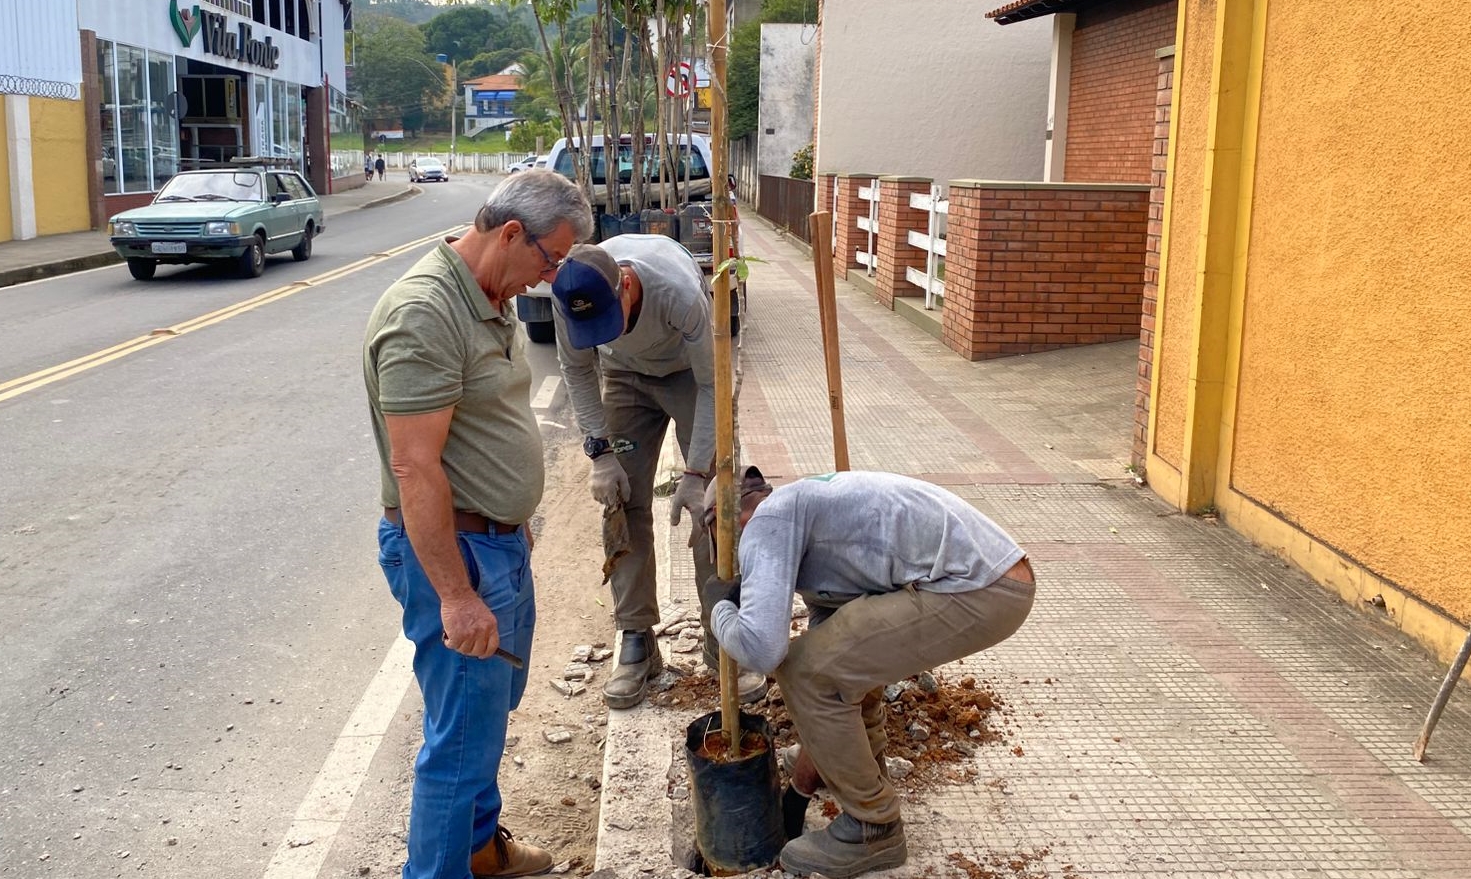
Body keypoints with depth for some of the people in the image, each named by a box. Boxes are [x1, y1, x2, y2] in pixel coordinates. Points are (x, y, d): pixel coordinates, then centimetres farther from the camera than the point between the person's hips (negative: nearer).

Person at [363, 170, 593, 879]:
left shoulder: (491, 297, 7)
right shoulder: (423, 315, -24)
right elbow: (414, 468, -27)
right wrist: (456, 596, -26)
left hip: (500, 540, 10)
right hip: (451, 549, -10)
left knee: (492, 703, 24)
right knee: (464, 734, -1)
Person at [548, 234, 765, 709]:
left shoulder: (680, 291, -42)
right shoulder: (569, 294, -30)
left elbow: (712, 385, -28)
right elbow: (578, 371, -10)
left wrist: (695, 473, -29)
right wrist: (601, 452, -16)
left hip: (691, 372, -3)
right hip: (626, 376, 3)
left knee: (712, 504, -7)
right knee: (624, 502, -1)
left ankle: (724, 640, 2)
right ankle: (636, 641, 8)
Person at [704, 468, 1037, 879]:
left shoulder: (767, 521, -3)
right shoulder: (811, 523, 24)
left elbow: (762, 648, -18)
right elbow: (826, 662, 29)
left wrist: (720, 606, 6)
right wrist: (799, 788, 35)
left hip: (978, 590, -10)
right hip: (997, 571, 10)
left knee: (802, 670, -3)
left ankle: (873, 827, 11)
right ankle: (869, 783, 41)